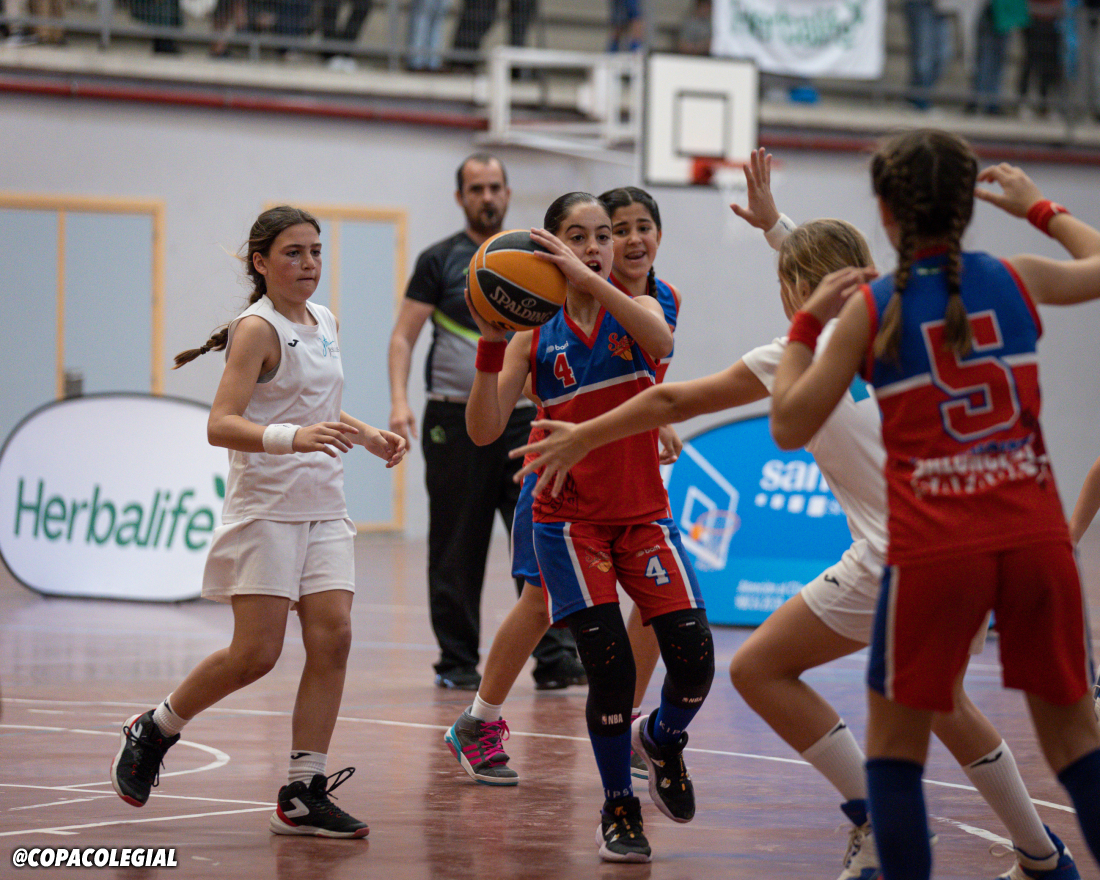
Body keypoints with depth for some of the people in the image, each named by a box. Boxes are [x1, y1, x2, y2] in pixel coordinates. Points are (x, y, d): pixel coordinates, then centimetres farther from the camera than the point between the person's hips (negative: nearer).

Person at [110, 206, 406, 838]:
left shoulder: (325, 323, 13)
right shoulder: (259, 330, -11)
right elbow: (221, 424, -24)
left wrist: (368, 436, 18)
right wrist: (293, 439, -38)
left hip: (324, 509, 7)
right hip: (265, 508, -7)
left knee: (332, 638, -7)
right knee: (256, 654, -9)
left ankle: (303, 795, -3)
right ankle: (154, 731, 16)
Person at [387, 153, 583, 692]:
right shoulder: (440, 261, 3)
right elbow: (403, 337, 1)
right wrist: (399, 401, -13)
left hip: (522, 419, 2)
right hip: (455, 420, -2)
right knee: (457, 548, 3)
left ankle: (555, 657, -10)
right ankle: (457, 663, 11)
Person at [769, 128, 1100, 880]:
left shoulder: (870, 308, 0)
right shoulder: (1015, 280, 7)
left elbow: (790, 426, 4)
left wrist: (806, 325, 13)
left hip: (932, 548, -2)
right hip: (1035, 536, 2)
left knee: (894, 740, 12)